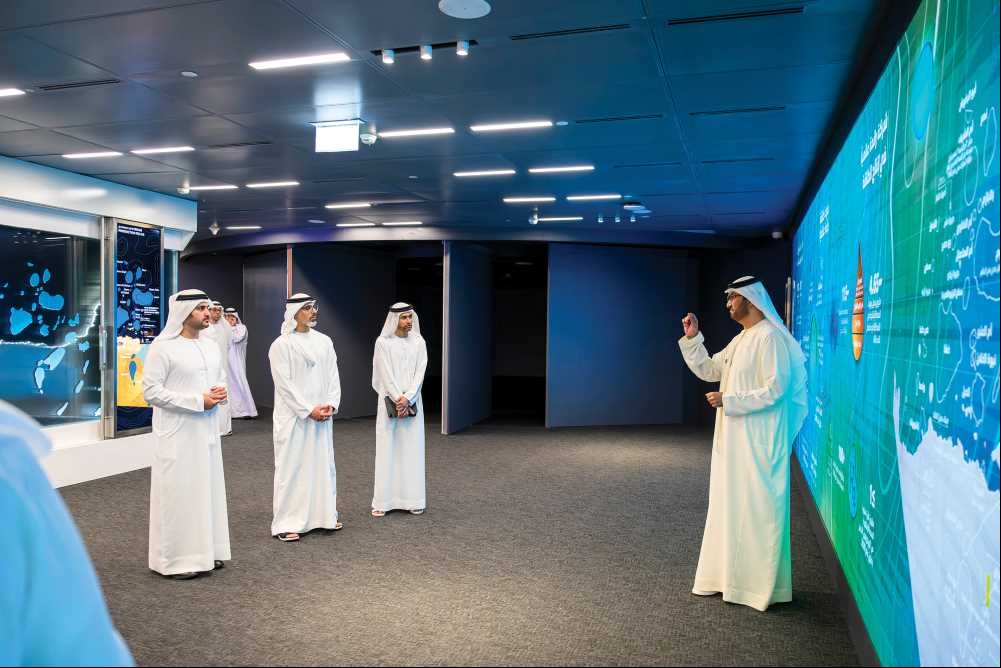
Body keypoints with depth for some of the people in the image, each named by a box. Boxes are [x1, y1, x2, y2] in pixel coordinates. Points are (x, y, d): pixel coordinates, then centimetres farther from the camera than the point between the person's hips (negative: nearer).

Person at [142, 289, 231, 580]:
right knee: (178, 492, -1)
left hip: (207, 430, 7)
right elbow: (151, 391, -16)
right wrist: (198, 401, -19)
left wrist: (221, 392, -4)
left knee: (208, 488, 12)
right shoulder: (163, 347, -12)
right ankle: (176, 558, 10)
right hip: (178, 433, -7)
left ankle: (205, 551, 25)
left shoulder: (211, 346, 10)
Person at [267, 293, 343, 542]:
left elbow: (333, 376, 7)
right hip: (294, 416, -5)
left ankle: (324, 515, 22)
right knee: (292, 466, -1)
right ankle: (288, 522, 7)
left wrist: (331, 405, -7)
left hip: (322, 416, 5)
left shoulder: (324, 341, 8)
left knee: (323, 463, 11)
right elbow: (284, 384, -12)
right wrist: (309, 410, -15)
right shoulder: (281, 344, -8)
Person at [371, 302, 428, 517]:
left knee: (412, 449, 3)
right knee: (387, 449, -2)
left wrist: (407, 399, -12)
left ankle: (413, 499, 9)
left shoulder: (419, 342, 5)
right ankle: (383, 501, 3)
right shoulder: (383, 342, -3)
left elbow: (419, 373, -1)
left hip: (412, 402, 3)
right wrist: (398, 400, -14)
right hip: (389, 401, -2)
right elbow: (386, 374, -8)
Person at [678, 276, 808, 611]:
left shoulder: (769, 338, -15)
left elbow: (775, 390, -21)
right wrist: (692, 338, 6)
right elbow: (708, 371, 17)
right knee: (731, 506, 13)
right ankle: (731, 574, 23)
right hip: (734, 439, 9)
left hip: (759, 441, -9)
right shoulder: (739, 341, 14)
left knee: (758, 508, -2)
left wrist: (728, 401, -19)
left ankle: (763, 583, 9)